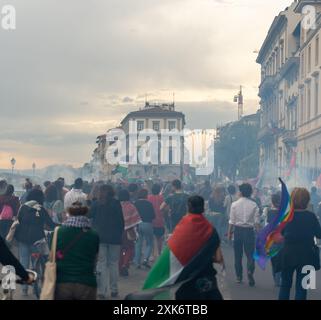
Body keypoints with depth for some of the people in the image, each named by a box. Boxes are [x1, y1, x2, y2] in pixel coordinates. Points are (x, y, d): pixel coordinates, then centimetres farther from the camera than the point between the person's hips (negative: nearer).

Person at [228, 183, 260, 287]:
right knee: (250, 253, 6)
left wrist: (229, 232, 8)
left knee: (238, 254, 11)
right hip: (249, 230, -1)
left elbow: (232, 221, -2)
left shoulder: (235, 204, -4)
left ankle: (239, 277, 17)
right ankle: (250, 271, -20)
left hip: (238, 230, 1)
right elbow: (257, 221, -3)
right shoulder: (254, 205, -4)